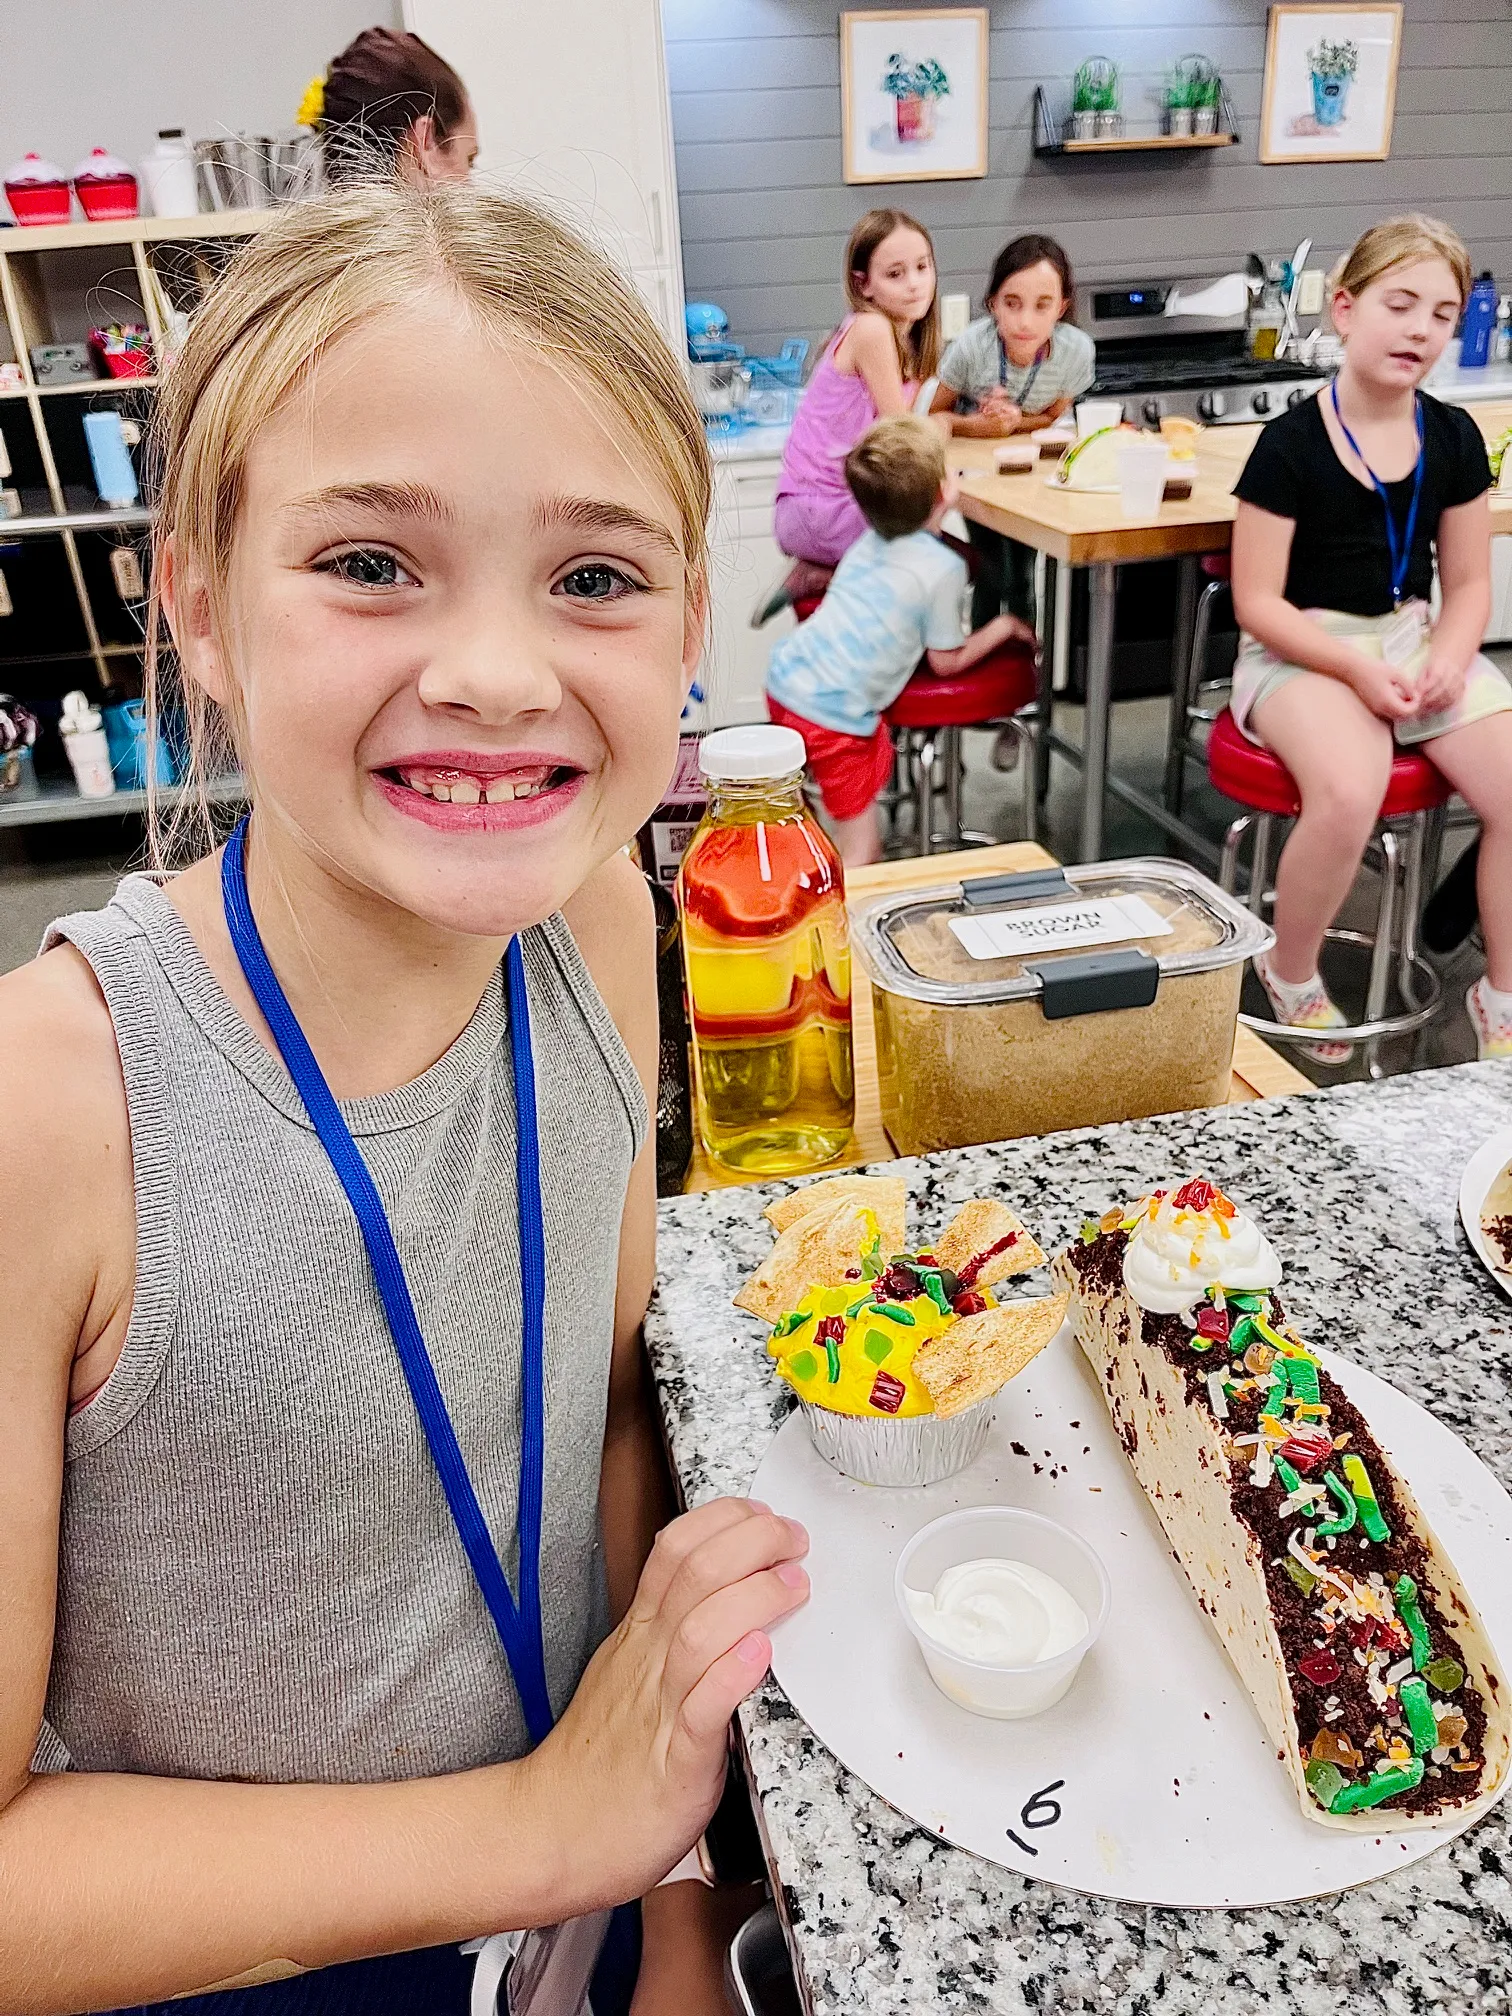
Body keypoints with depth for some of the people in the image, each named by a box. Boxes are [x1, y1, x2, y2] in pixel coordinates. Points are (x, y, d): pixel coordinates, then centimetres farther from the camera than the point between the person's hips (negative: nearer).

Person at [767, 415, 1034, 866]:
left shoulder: (870, 541, 12)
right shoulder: (943, 567, -10)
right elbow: (946, 662, 1)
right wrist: (1005, 627, 16)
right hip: (833, 714, -8)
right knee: (860, 854, -2)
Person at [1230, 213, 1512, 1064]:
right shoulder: (1293, 443, -9)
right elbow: (1257, 602, -10)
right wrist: (1356, 668, -20)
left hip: (1419, 639, 5)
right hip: (1306, 648, -5)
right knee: (1348, 794, -34)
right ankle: (1291, 973, -5)